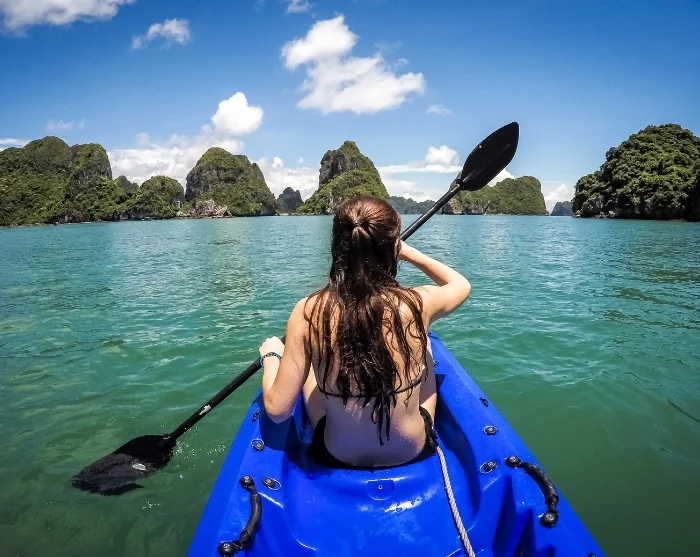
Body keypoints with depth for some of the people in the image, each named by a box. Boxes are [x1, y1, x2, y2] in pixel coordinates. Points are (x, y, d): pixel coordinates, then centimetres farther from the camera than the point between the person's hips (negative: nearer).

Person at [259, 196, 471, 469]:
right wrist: (410, 252, 14)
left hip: (338, 456, 0)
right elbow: (461, 284, 3)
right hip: (413, 451, 1)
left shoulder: (308, 312, -24)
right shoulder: (417, 303, -22)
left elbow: (277, 410, -16)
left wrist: (271, 356, 2)